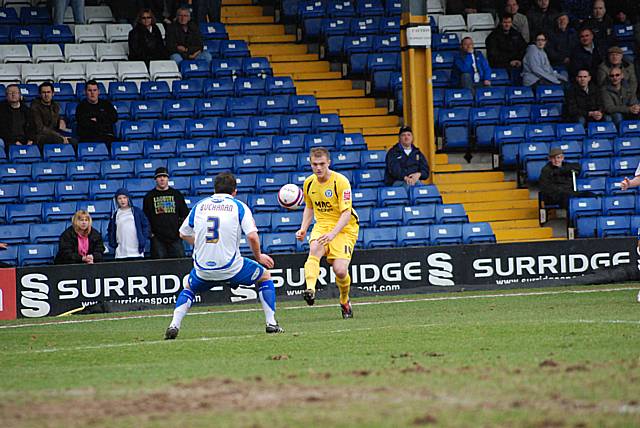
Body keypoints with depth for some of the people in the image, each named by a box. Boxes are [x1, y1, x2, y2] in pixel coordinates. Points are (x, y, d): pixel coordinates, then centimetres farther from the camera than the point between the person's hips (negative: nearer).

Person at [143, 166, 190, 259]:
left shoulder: (176, 194, 13)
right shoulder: (149, 196, 9)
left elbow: (185, 214, 14)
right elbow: (145, 217, 9)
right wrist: (149, 232, -1)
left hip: (175, 237, 1)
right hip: (157, 239, -1)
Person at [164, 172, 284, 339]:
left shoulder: (199, 206, 12)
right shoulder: (239, 206, 3)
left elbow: (183, 234, 22)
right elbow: (252, 237, -9)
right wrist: (259, 257, 9)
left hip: (202, 268, 3)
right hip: (230, 267, -3)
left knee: (189, 288, 33)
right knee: (265, 276, 21)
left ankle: (173, 326, 11)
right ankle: (271, 324, 14)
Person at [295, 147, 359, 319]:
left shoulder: (341, 182, -15)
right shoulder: (309, 183, 4)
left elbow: (346, 213, -20)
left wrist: (333, 233, -33)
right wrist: (303, 229, 7)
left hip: (344, 228, -4)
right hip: (322, 226, 4)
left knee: (340, 270, -17)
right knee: (314, 250, -31)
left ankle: (345, 301, 14)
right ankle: (310, 290, -51)